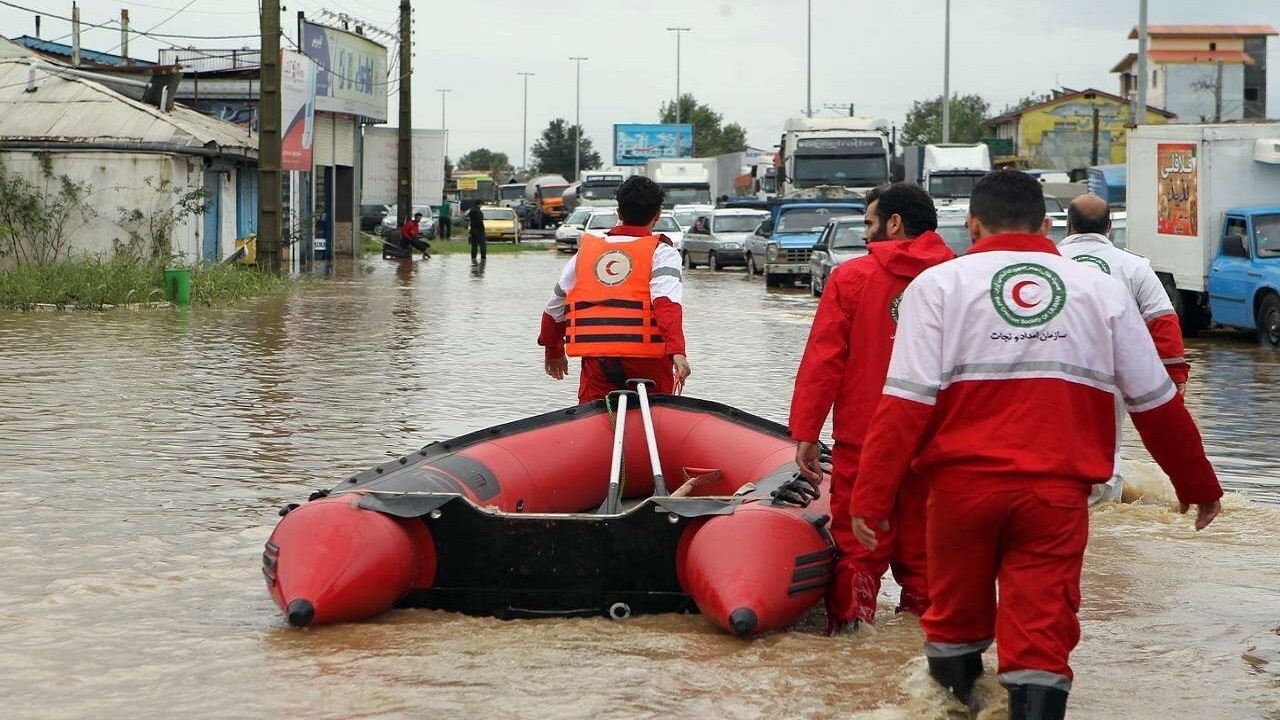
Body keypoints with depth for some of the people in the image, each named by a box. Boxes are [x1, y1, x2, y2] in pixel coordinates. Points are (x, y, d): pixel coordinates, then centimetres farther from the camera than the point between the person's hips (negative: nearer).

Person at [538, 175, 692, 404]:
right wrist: (677, 351, -25)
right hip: (646, 358, -2)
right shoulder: (660, 252, 5)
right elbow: (668, 303, -14)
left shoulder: (587, 249, 16)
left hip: (595, 359, 2)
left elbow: (554, 309, 21)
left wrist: (553, 352, 36)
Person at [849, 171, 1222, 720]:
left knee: (955, 619, 19)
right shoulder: (1102, 291, 9)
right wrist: (1198, 485, 24)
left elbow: (906, 403, -8)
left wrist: (871, 497, -7)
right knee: (1042, 639, 2)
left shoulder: (938, 284, 2)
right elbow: (1157, 405, 12)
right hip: (1058, 494, 0)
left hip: (962, 484, 0)